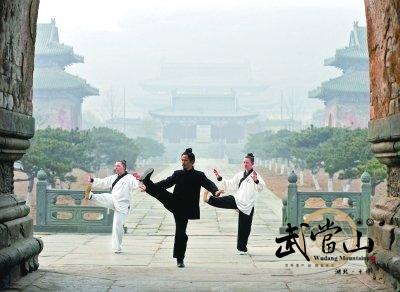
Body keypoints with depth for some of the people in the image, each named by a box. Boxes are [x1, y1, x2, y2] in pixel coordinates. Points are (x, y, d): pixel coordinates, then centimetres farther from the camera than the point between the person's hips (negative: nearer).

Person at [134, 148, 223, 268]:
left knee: (181, 233, 1)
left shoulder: (199, 176, 0)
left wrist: (215, 191, -37)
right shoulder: (177, 174, 8)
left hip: (186, 208, -2)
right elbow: (165, 183, 8)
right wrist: (148, 186, 0)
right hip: (174, 203, 2)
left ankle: (180, 259, 10)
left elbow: (208, 184, -14)